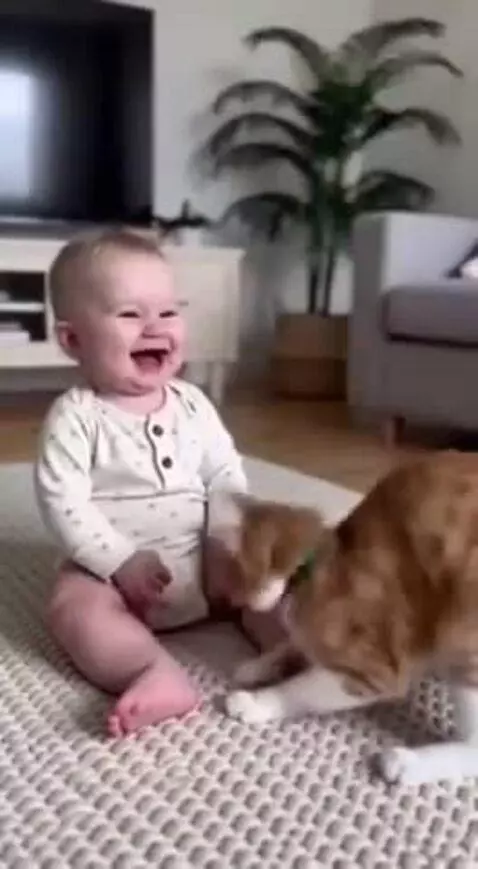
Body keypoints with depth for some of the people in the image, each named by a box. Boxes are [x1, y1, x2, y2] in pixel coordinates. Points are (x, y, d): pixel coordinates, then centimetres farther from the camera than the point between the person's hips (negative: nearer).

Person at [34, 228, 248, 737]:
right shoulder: (75, 417, -12)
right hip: (112, 571, -4)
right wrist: (121, 563, -25)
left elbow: (227, 478, 7)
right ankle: (159, 674, -46)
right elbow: (63, 503, -18)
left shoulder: (192, 405, 2)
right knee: (75, 607, -31)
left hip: (204, 563, 5)